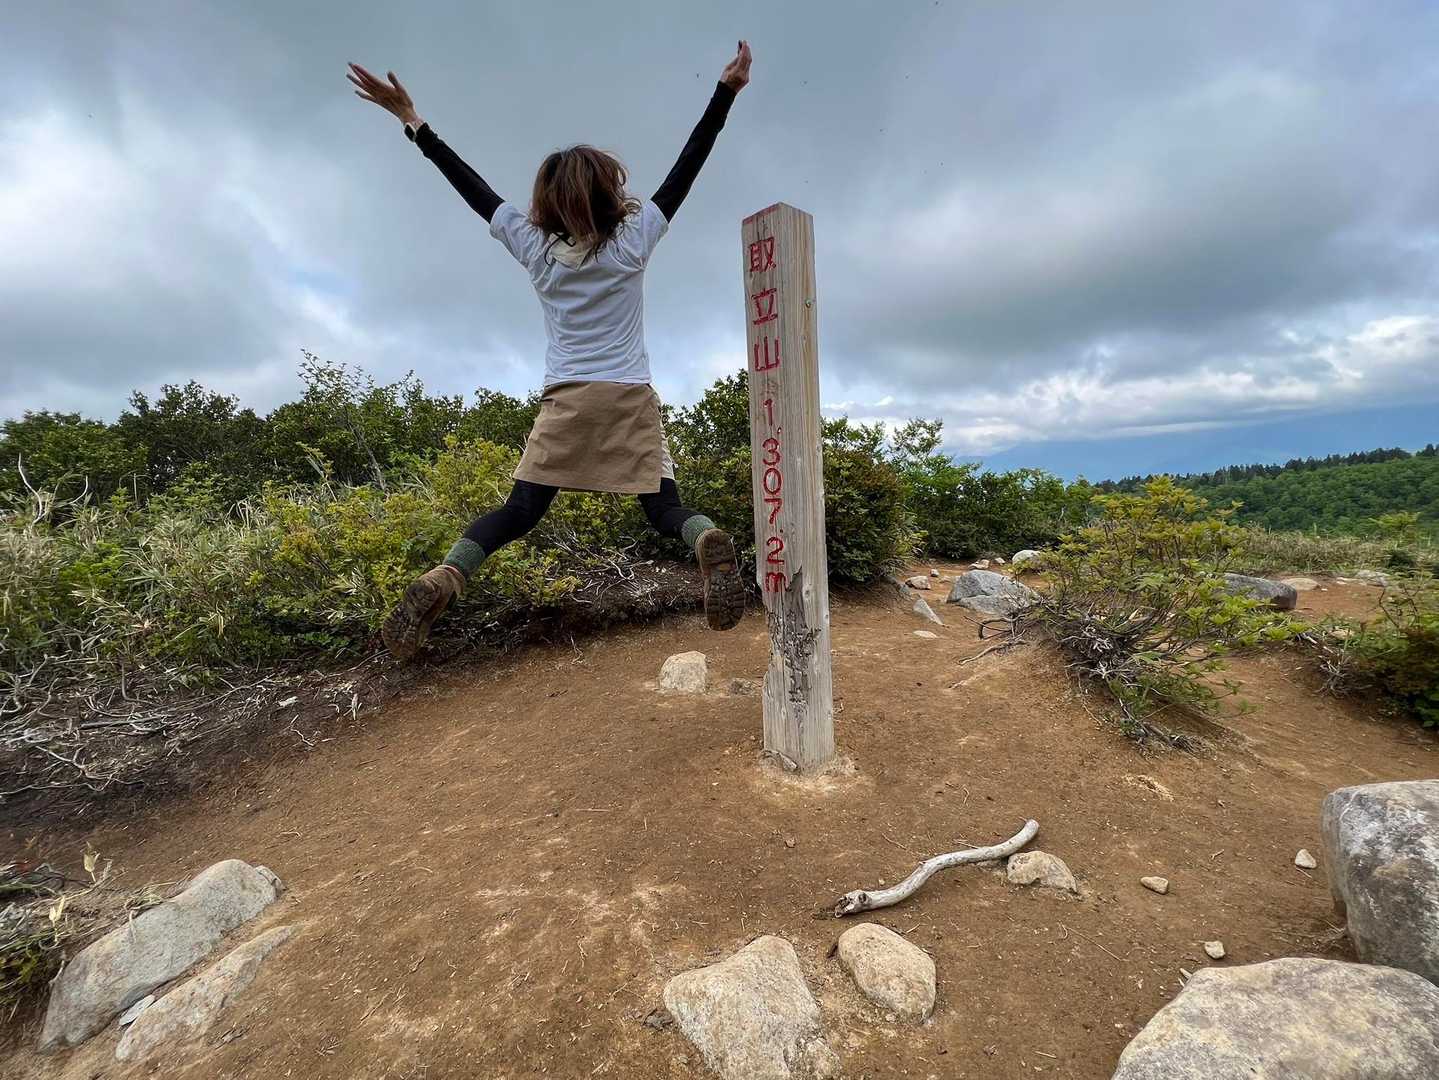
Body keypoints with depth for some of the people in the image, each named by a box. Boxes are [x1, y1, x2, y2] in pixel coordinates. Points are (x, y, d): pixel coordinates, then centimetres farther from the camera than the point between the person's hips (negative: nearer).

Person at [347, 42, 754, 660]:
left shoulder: (537, 250, 9)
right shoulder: (633, 242, 5)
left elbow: (476, 190, 17)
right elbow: (685, 171, 9)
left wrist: (413, 123, 27)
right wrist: (725, 92, 13)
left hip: (566, 400, 1)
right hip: (630, 399, -1)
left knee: (520, 510, 4)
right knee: (662, 506, 2)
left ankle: (441, 580, -17)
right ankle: (708, 541, -32)